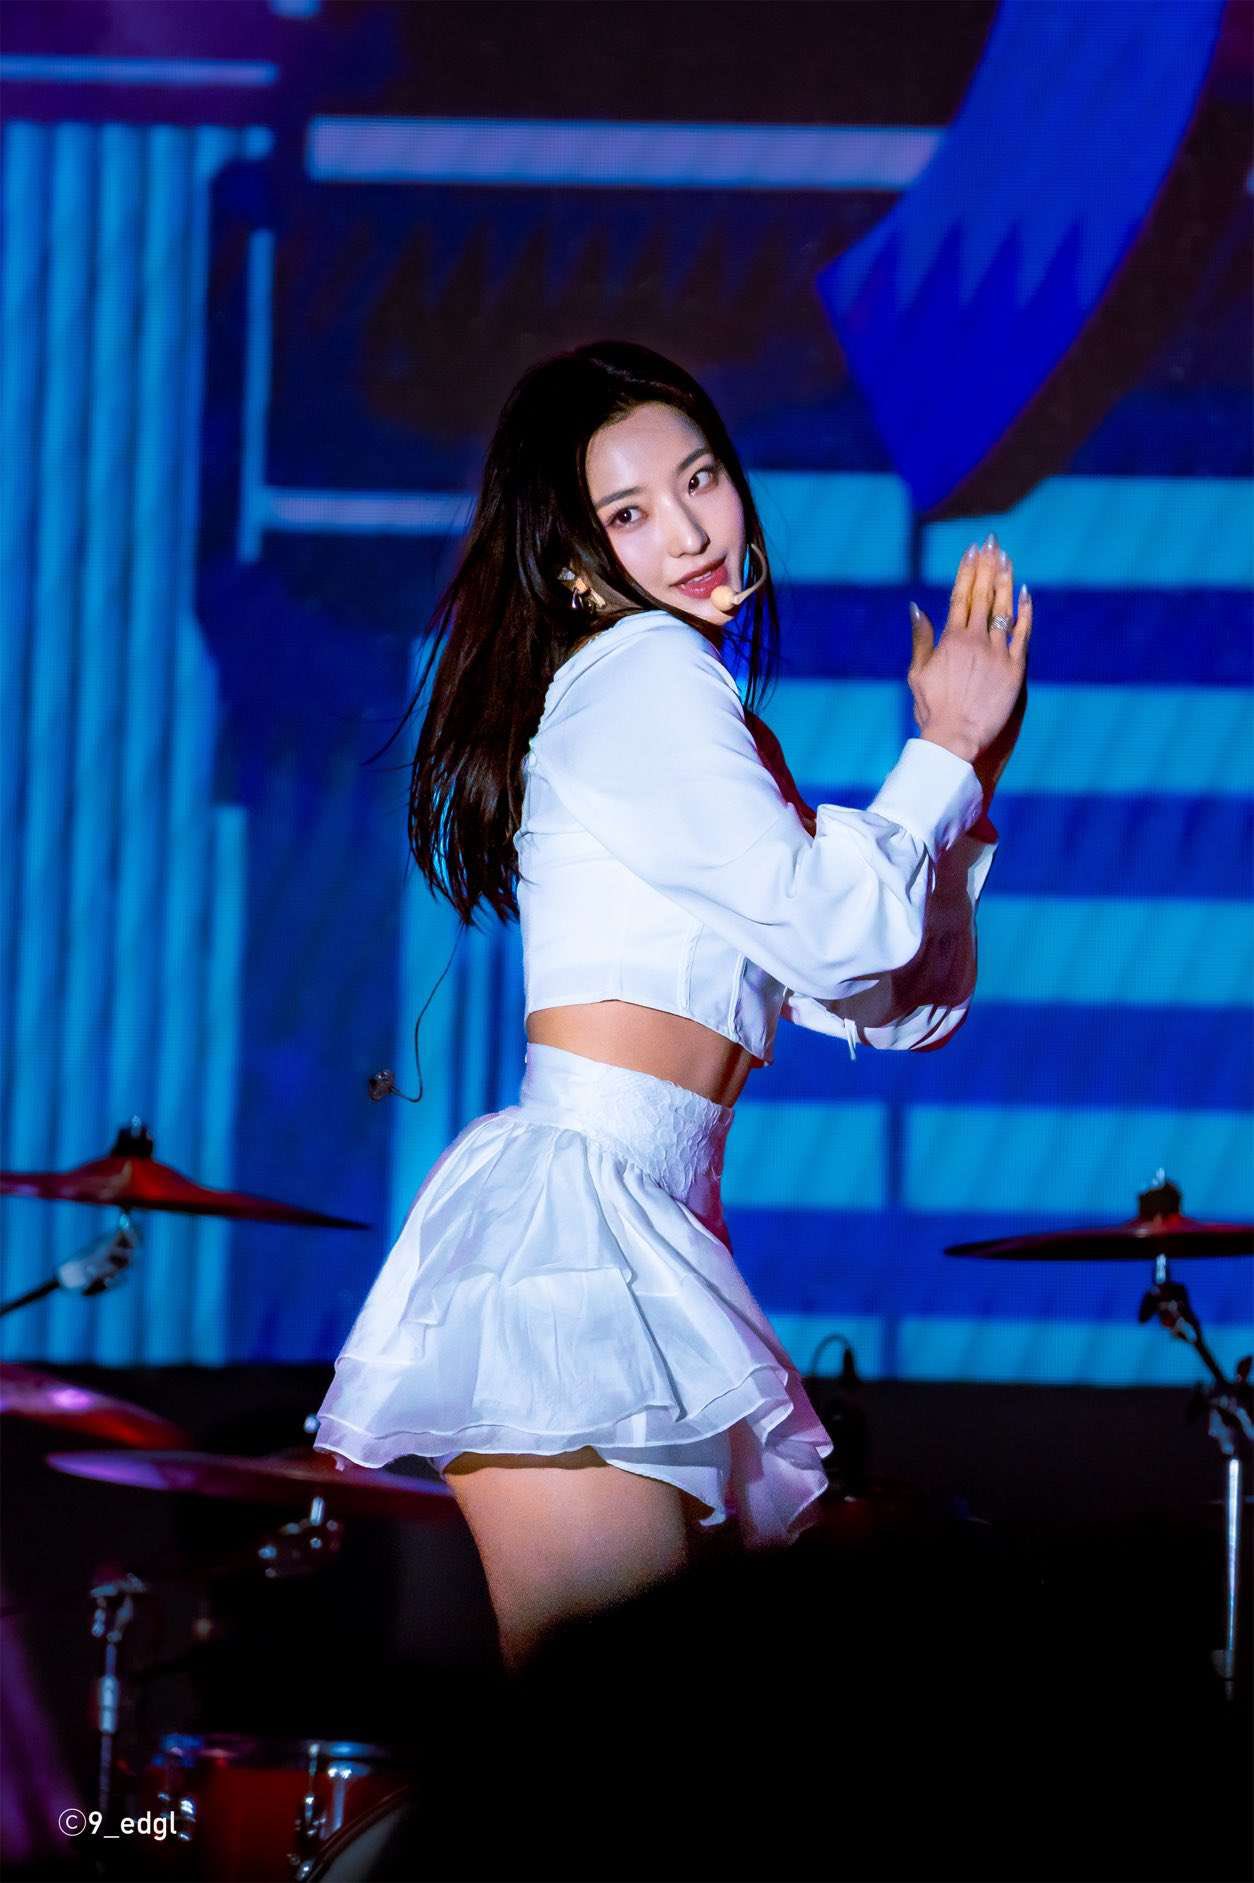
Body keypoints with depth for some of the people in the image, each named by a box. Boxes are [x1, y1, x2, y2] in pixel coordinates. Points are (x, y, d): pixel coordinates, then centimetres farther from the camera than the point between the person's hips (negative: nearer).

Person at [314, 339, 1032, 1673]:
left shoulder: (714, 726, 25)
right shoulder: (645, 670, -3)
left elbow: (896, 1004, 22)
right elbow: (841, 930, -10)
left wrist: (967, 765, 16)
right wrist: (947, 759, 6)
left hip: (650, 1227, 9)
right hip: (573, 1204, -9)